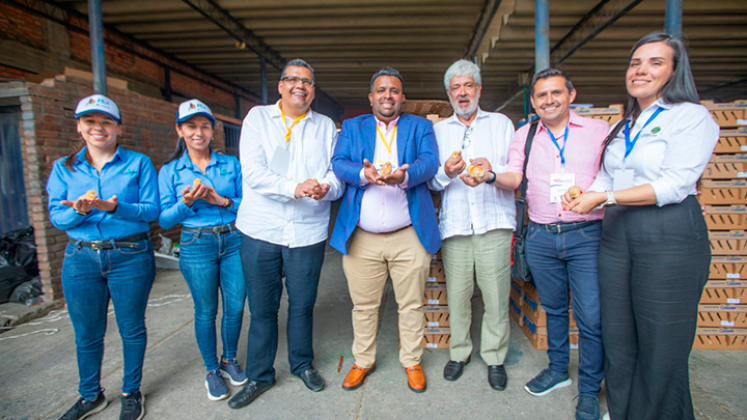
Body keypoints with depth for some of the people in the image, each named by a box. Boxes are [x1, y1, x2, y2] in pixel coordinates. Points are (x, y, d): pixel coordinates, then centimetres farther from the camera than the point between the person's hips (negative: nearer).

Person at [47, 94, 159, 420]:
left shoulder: (139, 164, 0)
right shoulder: (63, 168, 8)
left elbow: (151, 210, -7)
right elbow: (56, 216, 2)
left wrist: (114, 206, -23)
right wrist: (79, 211, -20)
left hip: (131, 256, -2)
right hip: (81, 258, 3)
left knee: (132, 329, 9)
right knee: (86, 334, 13)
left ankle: (131, 393, 29)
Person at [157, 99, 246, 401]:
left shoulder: (231, 164, 5)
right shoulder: (170, 171, 4)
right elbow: (164, 220, 1)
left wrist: (222, 200, -15)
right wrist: (185, 203, -17)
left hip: (234, 241, 1)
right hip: (197, 246, -1)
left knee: (235, 307, 6)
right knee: (206, 311, 8)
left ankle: (229, 360, 32)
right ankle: (212, 370, 29)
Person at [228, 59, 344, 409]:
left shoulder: (326, 126, 11)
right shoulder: (257, 117, 4)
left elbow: (337, 174, 3)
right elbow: (252, 171, -9)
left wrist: (326, 188, -21)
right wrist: (294, 187, -24)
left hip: (308, 232, 1)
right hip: (261, 231, -1)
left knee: (302, 304, 13)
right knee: (262, 307, 9)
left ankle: (302, 364, 36)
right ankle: (259, 375, 29)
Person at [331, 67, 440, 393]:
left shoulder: (420, 126, 10)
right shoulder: (352, 127, 12)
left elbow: (429, 161, -8)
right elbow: (338, 164, -3)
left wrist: (404, 175, -30)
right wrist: (364, 173, -25)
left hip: (409, 236, 0)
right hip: (361, 237, 1)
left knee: (411, 304, 11)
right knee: (363, 305, 13)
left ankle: (412, 362, 33)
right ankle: (363, 361, 35)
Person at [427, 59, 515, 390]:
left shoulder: (501, 124, 13)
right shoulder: (438, 130, 16)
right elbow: (431, 180, 8)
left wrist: (491, 173, -16)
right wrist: (446, 172, -13)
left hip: (494, 222, -1)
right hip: (454, 224, 1)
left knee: (496, 295, 1)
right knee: (457, 294, 4)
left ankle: (494, 357, 21)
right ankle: (459, 352, 24)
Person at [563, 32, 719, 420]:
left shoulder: (692, 117, -4)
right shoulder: (623, 126, 17)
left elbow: (675, 184, -15)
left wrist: (605, 197, -18)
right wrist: (582, 195, -7)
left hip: (669, 236, -6)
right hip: (617, 235, 6)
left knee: (661, 343, 4)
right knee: (617, 334, 12)